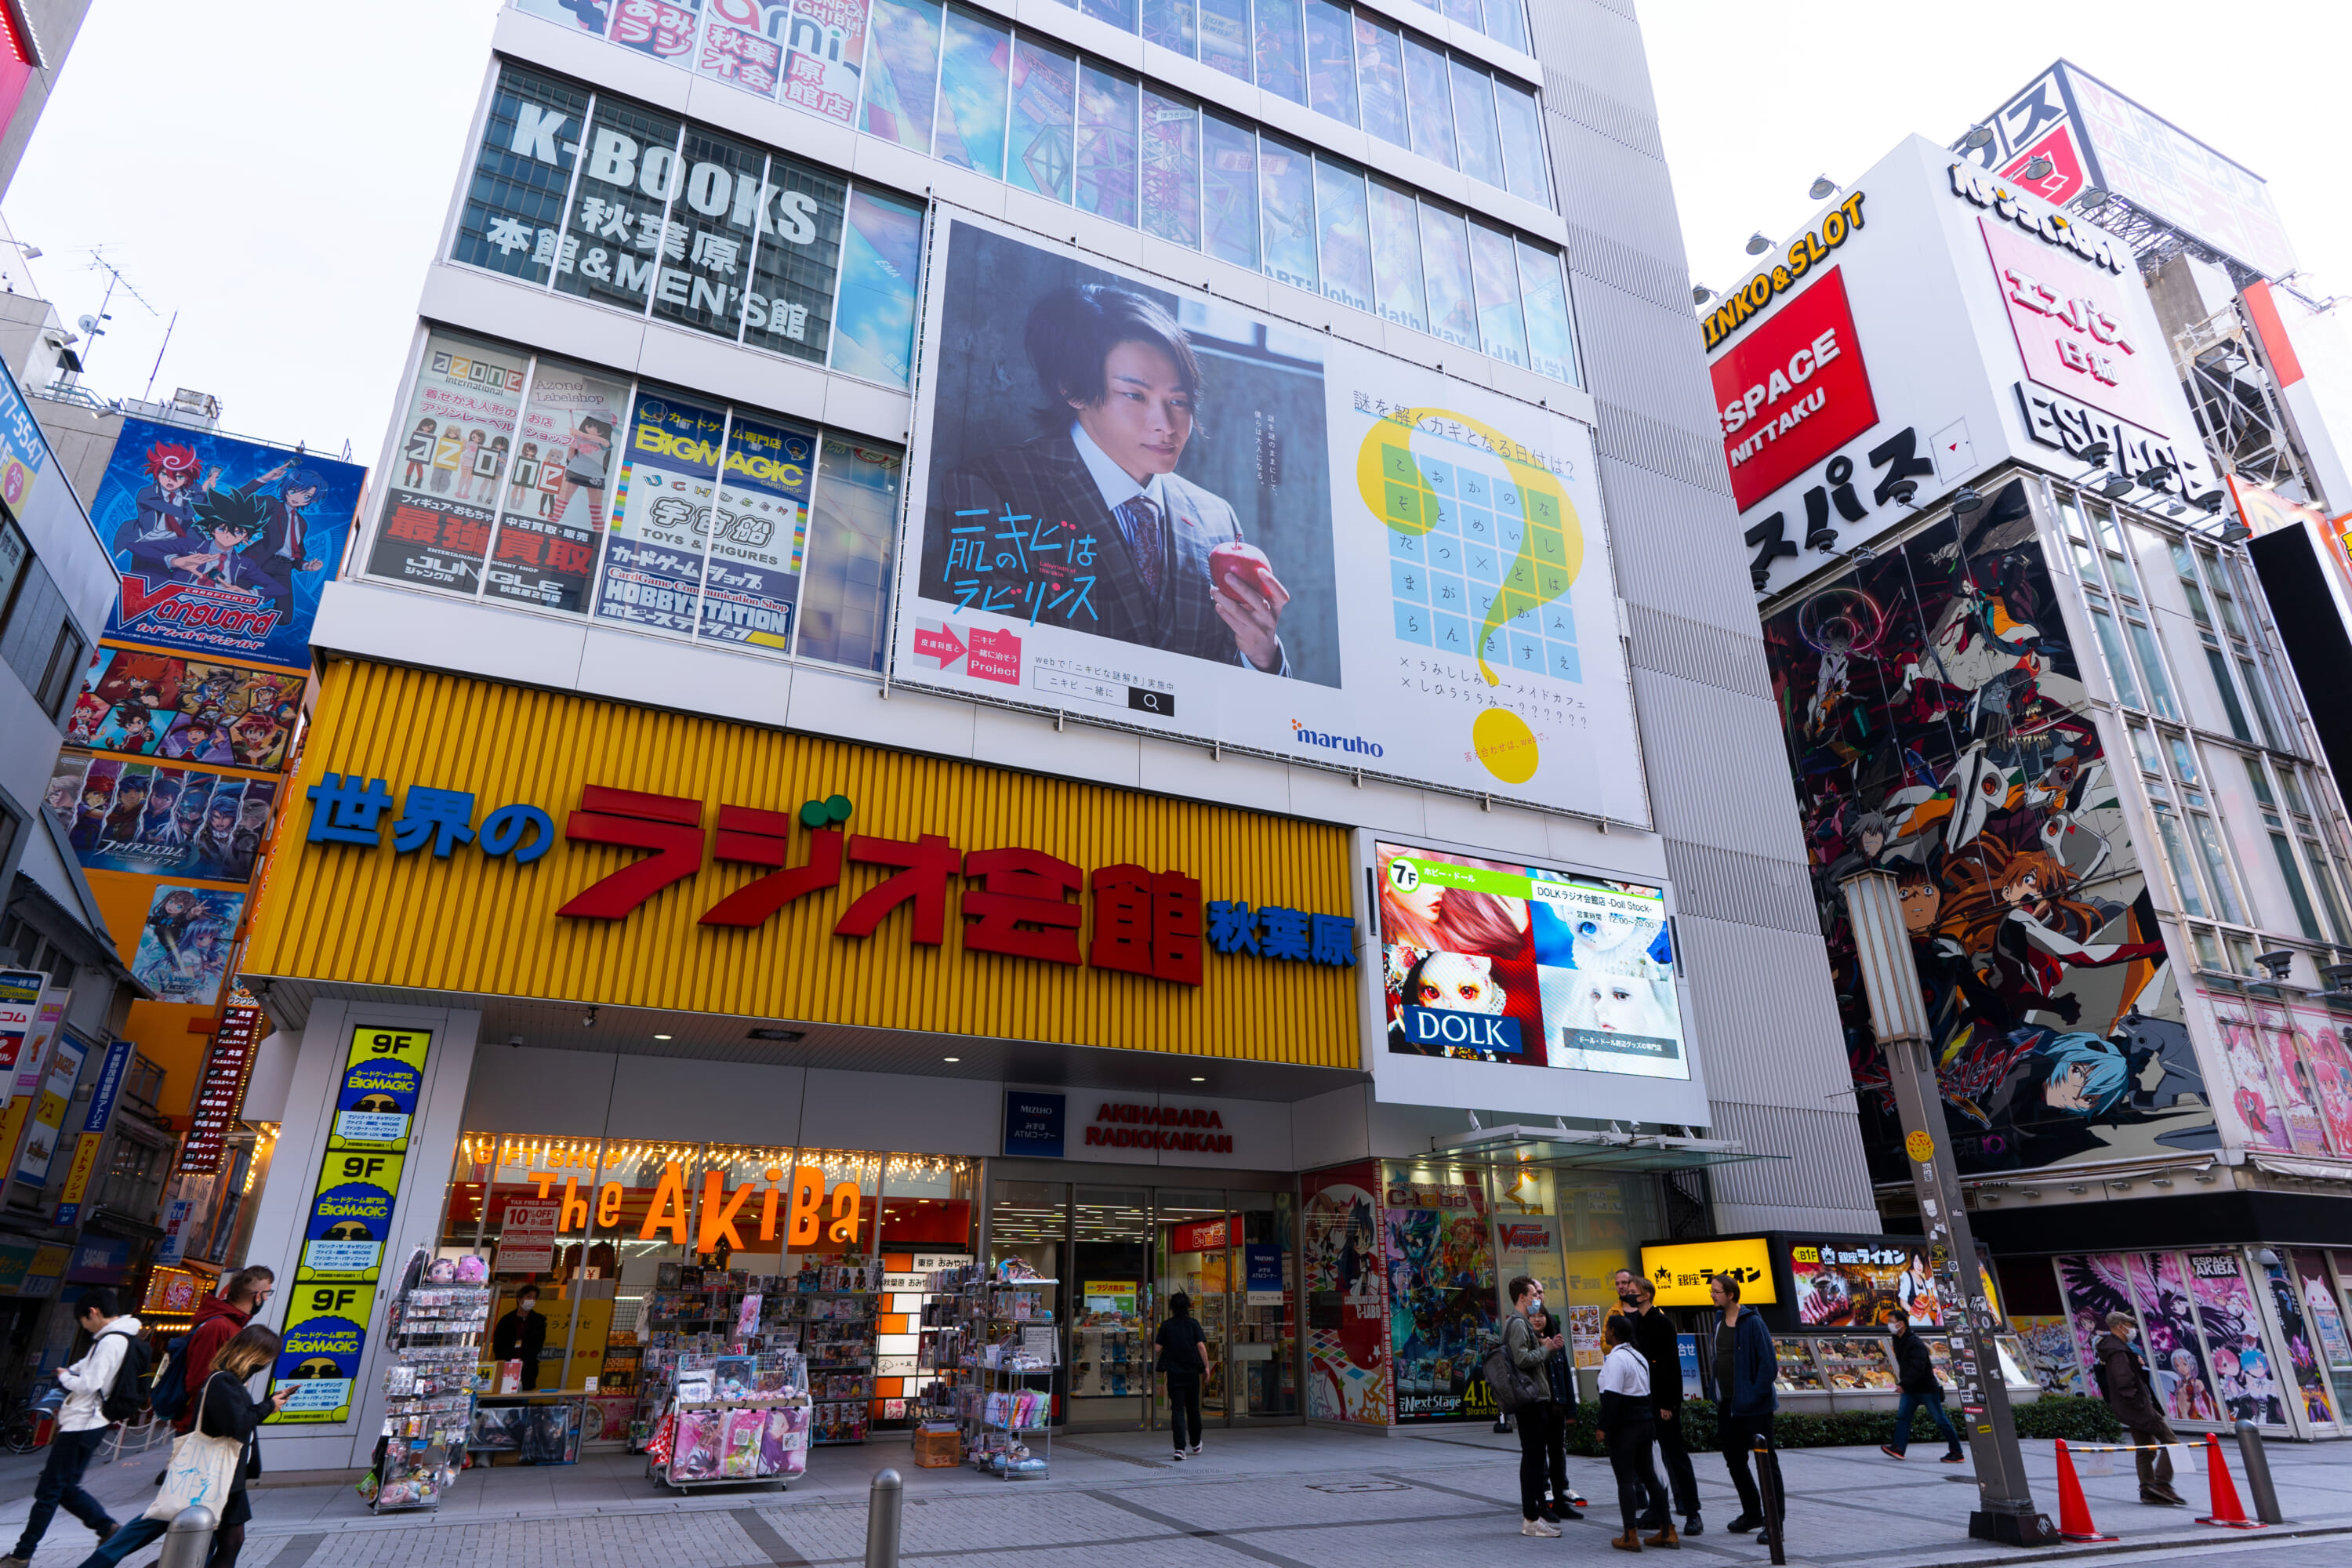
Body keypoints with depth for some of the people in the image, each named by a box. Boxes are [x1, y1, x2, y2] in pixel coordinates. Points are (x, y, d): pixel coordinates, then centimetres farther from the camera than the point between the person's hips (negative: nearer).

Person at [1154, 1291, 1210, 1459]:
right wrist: (1206, 1366, -3)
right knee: (1193, 1407, 17)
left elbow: (1158, 1347, -1)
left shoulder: (1166, 1325, -1)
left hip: (1173, 1372, -1)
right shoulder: (1193, 1324, -3)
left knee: (1177, 1409, -1)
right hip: (1192, 1371, 1)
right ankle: (1196, 1444, 32)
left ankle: (1179, 1447, -15)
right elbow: (1201, 1346, -9)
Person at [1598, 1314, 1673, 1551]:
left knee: (1625, 1480, -2)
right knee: (1649, 1476, 14)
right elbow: (1647, 1393, 17)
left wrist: (1603, 1428, -18)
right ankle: (1668, 1532, 18)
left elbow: (1611, 1397, -22)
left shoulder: (1616, 1358, -17)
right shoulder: (1639, 1357, 12)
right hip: (1645, 1423, 9)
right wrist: (1648, 1419, 21)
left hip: (1624, 1428, -9)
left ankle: (1631, 1537, 1)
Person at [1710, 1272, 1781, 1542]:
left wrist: (1755, 1396, -20)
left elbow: (1769, 1364, -18)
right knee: (1735, 1462, 17)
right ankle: (1752, 1514, 31)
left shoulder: (1752, 1323, -16)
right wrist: (1717, 1398, 13)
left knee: (1766, 1463, 1)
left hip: (1752, 1407, -9)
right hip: (1727, 1406, 9)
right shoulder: (1720, 1322, 8)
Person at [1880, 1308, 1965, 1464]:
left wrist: (1904, 1384, -27)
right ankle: (1898, 1448, -6)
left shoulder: (1915, 1342, -21)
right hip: (1910, 1389, 9)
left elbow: (1917, 1367, -27)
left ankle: (1957, 1452, 14)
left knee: (1941, 1420, 2)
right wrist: (1902, 1383, 13)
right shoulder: (1899, 1341, 9)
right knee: (1902, 1416, -2)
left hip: (1927, 1387, -9)